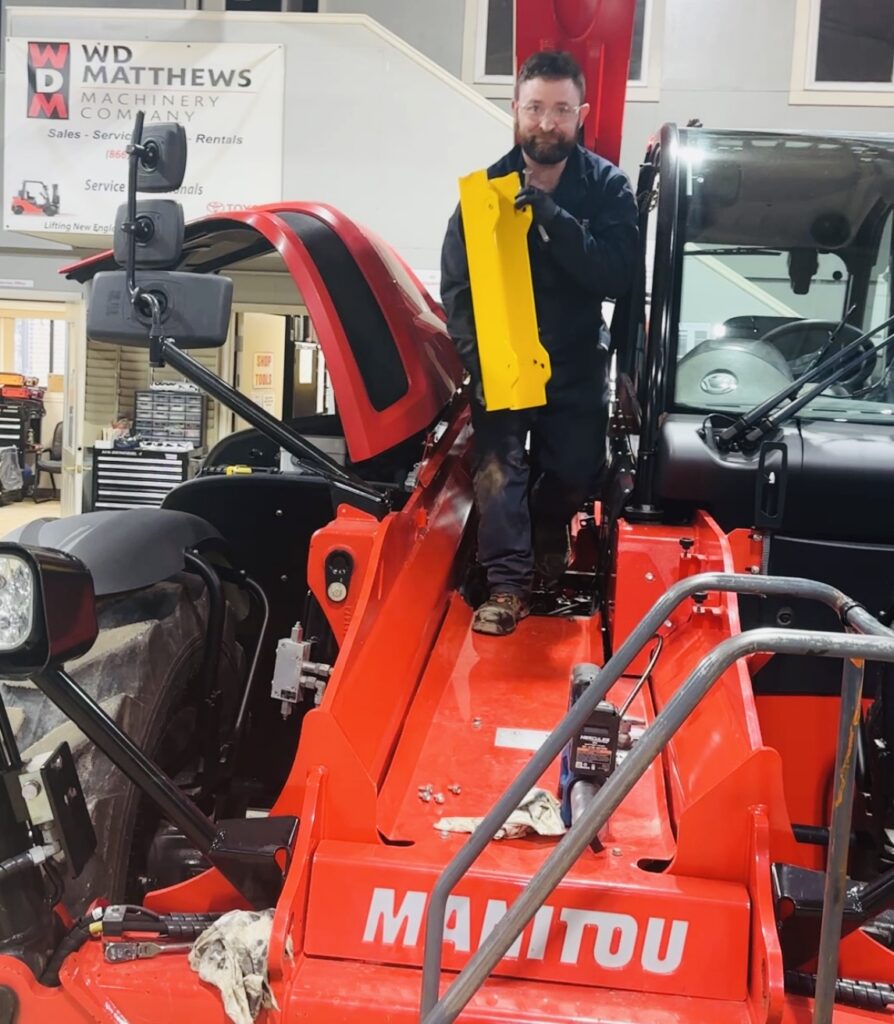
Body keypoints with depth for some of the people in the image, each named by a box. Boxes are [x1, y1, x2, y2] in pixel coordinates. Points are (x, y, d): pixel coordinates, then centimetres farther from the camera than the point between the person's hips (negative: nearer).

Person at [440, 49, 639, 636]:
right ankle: (508, 583, -1)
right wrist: (479, 359, -23)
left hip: (578, 362, 1)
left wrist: (553, 220, -32)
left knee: (577, 471, 11)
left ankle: (549, 533, 42)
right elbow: (456, 288, -11)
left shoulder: (608, 186, -9)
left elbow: (620, 276, -22)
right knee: (498, 467, -14)